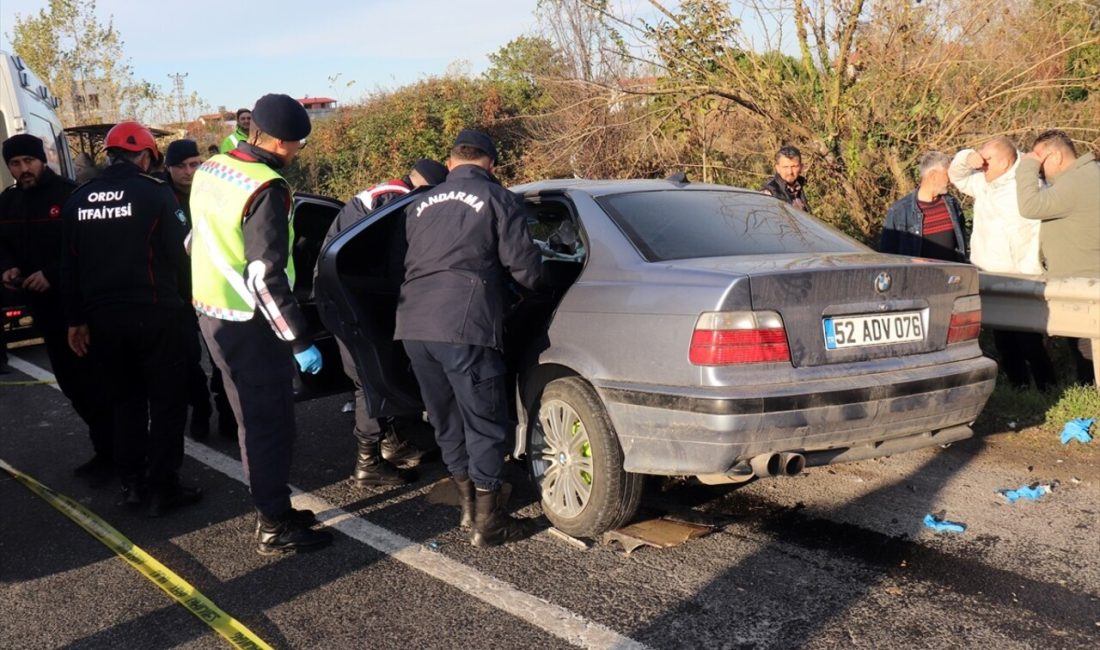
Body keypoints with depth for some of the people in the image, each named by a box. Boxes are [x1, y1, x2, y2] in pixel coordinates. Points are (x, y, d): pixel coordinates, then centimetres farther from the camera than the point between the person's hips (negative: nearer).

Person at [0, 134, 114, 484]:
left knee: (91, 378, -3)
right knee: (70, 380, 14)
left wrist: (53, 274, -24)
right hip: (44, 307, 8)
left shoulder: (69, 194, -14)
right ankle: (108, 444, 27)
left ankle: (108, 452, 9)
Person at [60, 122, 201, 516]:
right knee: (166, 402, 3)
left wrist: (76, 319, 16)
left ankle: (132, 482, 22)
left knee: (125, 400, 18)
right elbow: (178, 254, -9)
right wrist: (186, 297, 7)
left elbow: (69, 266, 10)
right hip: (153, 314, -5)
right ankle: (163, 489, 5)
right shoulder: (154, 193, -9)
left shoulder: (78, 200, 7)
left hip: (103, 317, 5)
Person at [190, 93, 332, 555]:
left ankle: (271, 508, 30)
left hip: (212, 312, 9)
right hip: (249, 324, -9)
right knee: (271, 424, 1)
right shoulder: (266, 190, -22)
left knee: (253, 420, 19)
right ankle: (275, 527, 10)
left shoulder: (210, 171, 6)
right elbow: (265, 278, -26)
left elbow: (197, 240, 17)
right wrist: (300, 341, -22)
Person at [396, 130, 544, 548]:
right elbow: (525, 269, -1)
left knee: (447, 422, 18)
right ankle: (488, 524, 10)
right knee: (485, 426, 4)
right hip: (465, 328, -6)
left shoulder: (422, 205, 21)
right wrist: (535, 284, 21)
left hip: (413, 326, 6)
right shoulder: (498, 200, 4)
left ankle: (471, 505, 30)